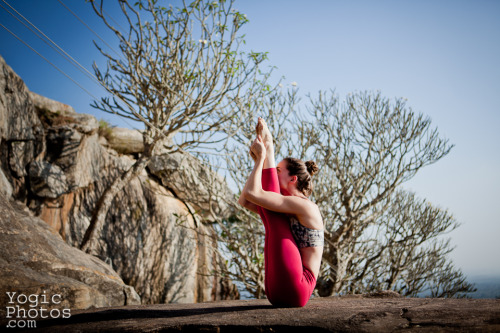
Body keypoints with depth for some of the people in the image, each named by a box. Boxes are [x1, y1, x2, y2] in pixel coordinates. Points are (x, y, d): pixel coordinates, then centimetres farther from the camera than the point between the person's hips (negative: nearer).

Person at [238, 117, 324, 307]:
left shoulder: (304, 206, -10)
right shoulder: (288, 211, 19)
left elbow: (252, 193, -20)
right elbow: (244, 201, 18)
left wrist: (262, 158, -8)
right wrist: (259, 161, 13)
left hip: (294, 290, -9)